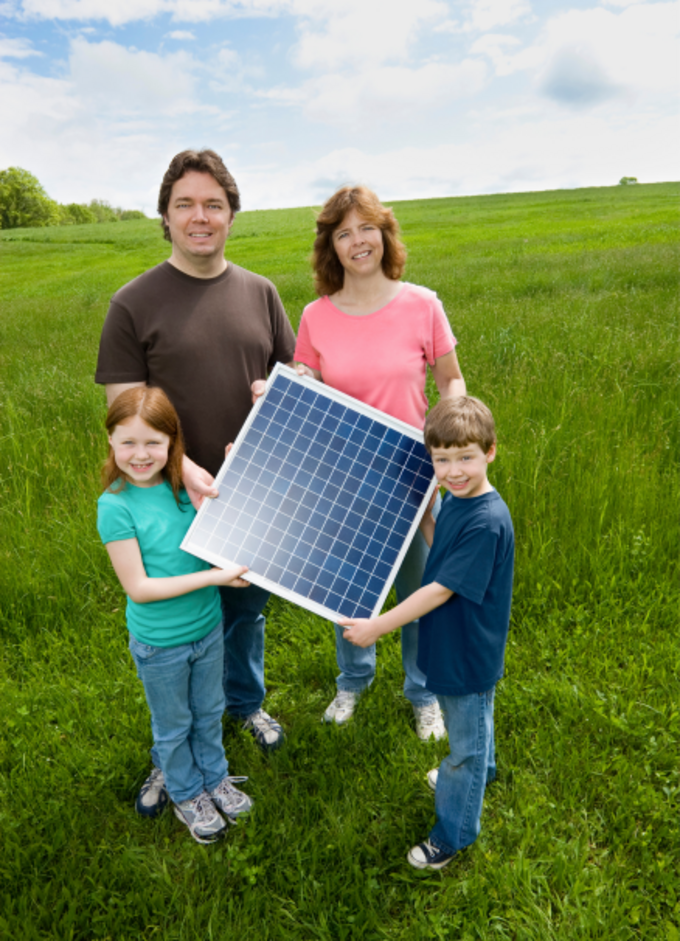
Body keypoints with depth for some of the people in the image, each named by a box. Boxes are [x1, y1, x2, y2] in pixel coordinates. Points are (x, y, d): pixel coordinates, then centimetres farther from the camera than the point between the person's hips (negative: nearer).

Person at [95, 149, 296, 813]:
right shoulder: (135, 303, -6)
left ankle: (246, 702, 48)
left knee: (247, 606, 21)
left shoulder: (259, 292, 4)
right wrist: (185, 471, -24)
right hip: (179, 495, -3)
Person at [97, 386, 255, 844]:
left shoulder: (185, 484, -9)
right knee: (174, 726, 21)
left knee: (209, 712, 26)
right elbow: (139, 587, -23)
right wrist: (213, 576, -26)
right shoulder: (115, 505, -22)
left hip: (208, 627, 4)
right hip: (160, 645, -4)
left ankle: (215, 776, 52)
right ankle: (187, 794, 47)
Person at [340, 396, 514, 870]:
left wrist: (378, 626, -24)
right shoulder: (455, 499, -6)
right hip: (449, 643, 8)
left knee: (467, 743, 15)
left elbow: (442, 589, -30)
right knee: (469, 728, 33)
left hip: (470, 653, -8)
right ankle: (480, 771, 62)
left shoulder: (488, 521, -33)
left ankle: (454, 833, 37)